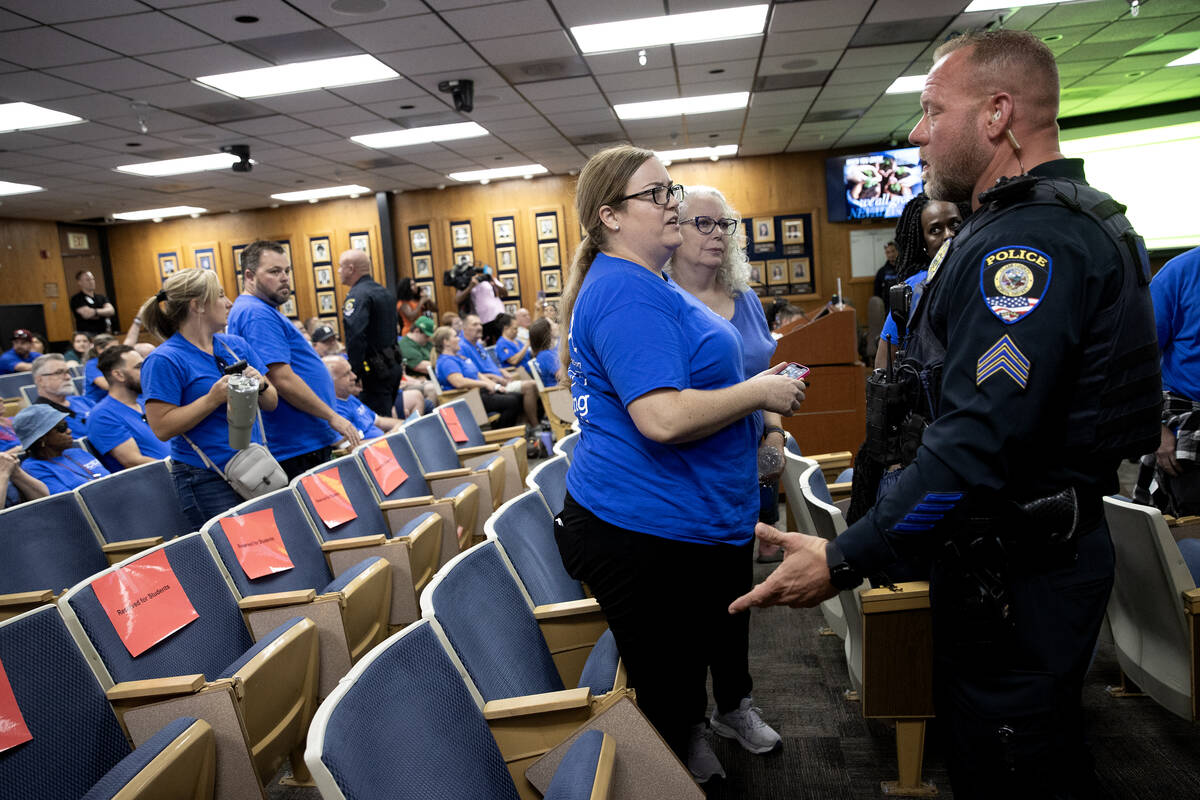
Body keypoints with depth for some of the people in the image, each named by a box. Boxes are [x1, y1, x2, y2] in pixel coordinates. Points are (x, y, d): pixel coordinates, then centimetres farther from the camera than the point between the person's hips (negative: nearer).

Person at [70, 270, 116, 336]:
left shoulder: (100, 297, 15)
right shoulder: (76, 299, 0)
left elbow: (111, 310, 0)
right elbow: (86, 314, -14)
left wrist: (95, 312, -13)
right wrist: (104, 312, -2)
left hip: (104, 333, 5)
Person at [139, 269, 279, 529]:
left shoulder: (236, 345, 11)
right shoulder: (165, 360, -9)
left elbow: (271, 403, 13)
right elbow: (162, 428, -14)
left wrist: (261, 386, -8)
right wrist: (213, 399, -21)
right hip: (207, 482, -6)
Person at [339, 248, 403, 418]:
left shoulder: (357, 295, -14)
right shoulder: (384, 292, 16)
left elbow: (355, 336, -26)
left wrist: (354, 372, -22)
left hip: (375, 370, -9)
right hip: (393, 365, 9)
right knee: (387, 417, 17)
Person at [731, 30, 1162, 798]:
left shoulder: (1031, 240, -24)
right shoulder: (1084, 220, 13)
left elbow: (978, 440, -32)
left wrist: (846, 560, -28)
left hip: (1019, 574, -10)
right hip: (1050, 545, 10)